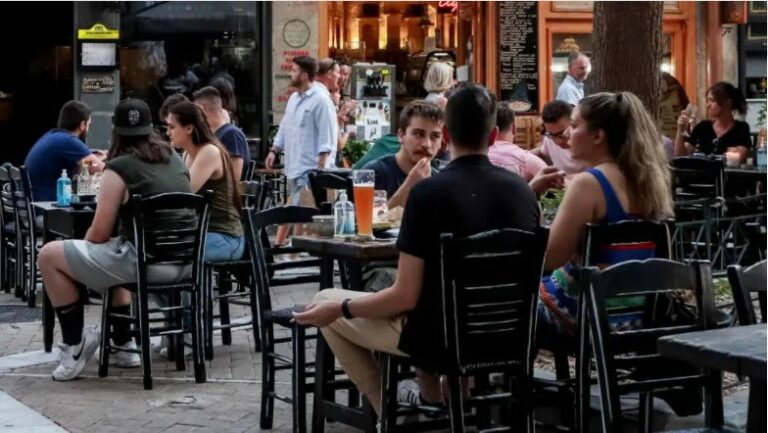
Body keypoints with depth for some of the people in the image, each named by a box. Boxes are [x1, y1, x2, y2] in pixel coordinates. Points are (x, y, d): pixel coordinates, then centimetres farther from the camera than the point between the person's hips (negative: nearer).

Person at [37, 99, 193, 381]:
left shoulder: (119, 167, -7)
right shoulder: (175, 160, 14)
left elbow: (100, 233, -8)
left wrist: (81, 247, 15)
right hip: (185, 261, 8)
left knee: (50, 257, 5)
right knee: (111, 258, 36)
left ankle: (74, 349, 8)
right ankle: (124, 345, 32)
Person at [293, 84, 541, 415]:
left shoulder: (428, 192, -19)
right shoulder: (523, 191, -3)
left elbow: (406, 297, -19)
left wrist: (339, 309, -4)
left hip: (438, 337, -6)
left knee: (326, 304, 14)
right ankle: (437, 404, 29)